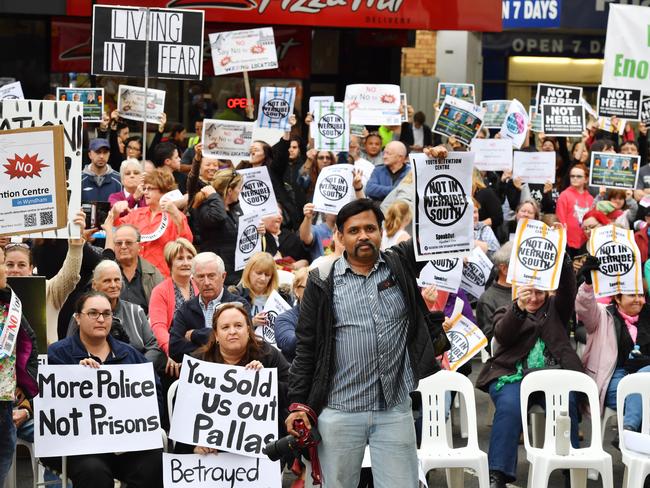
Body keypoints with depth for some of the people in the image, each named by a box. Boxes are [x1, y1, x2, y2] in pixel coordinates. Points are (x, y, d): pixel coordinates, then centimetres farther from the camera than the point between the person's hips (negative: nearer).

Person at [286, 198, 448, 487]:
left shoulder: (402, 265, 6)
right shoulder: (323, 281, 1)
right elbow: (306, 346, 3)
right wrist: (298, 403, -1)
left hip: (395, 411, 1)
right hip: (339, 412, -1)